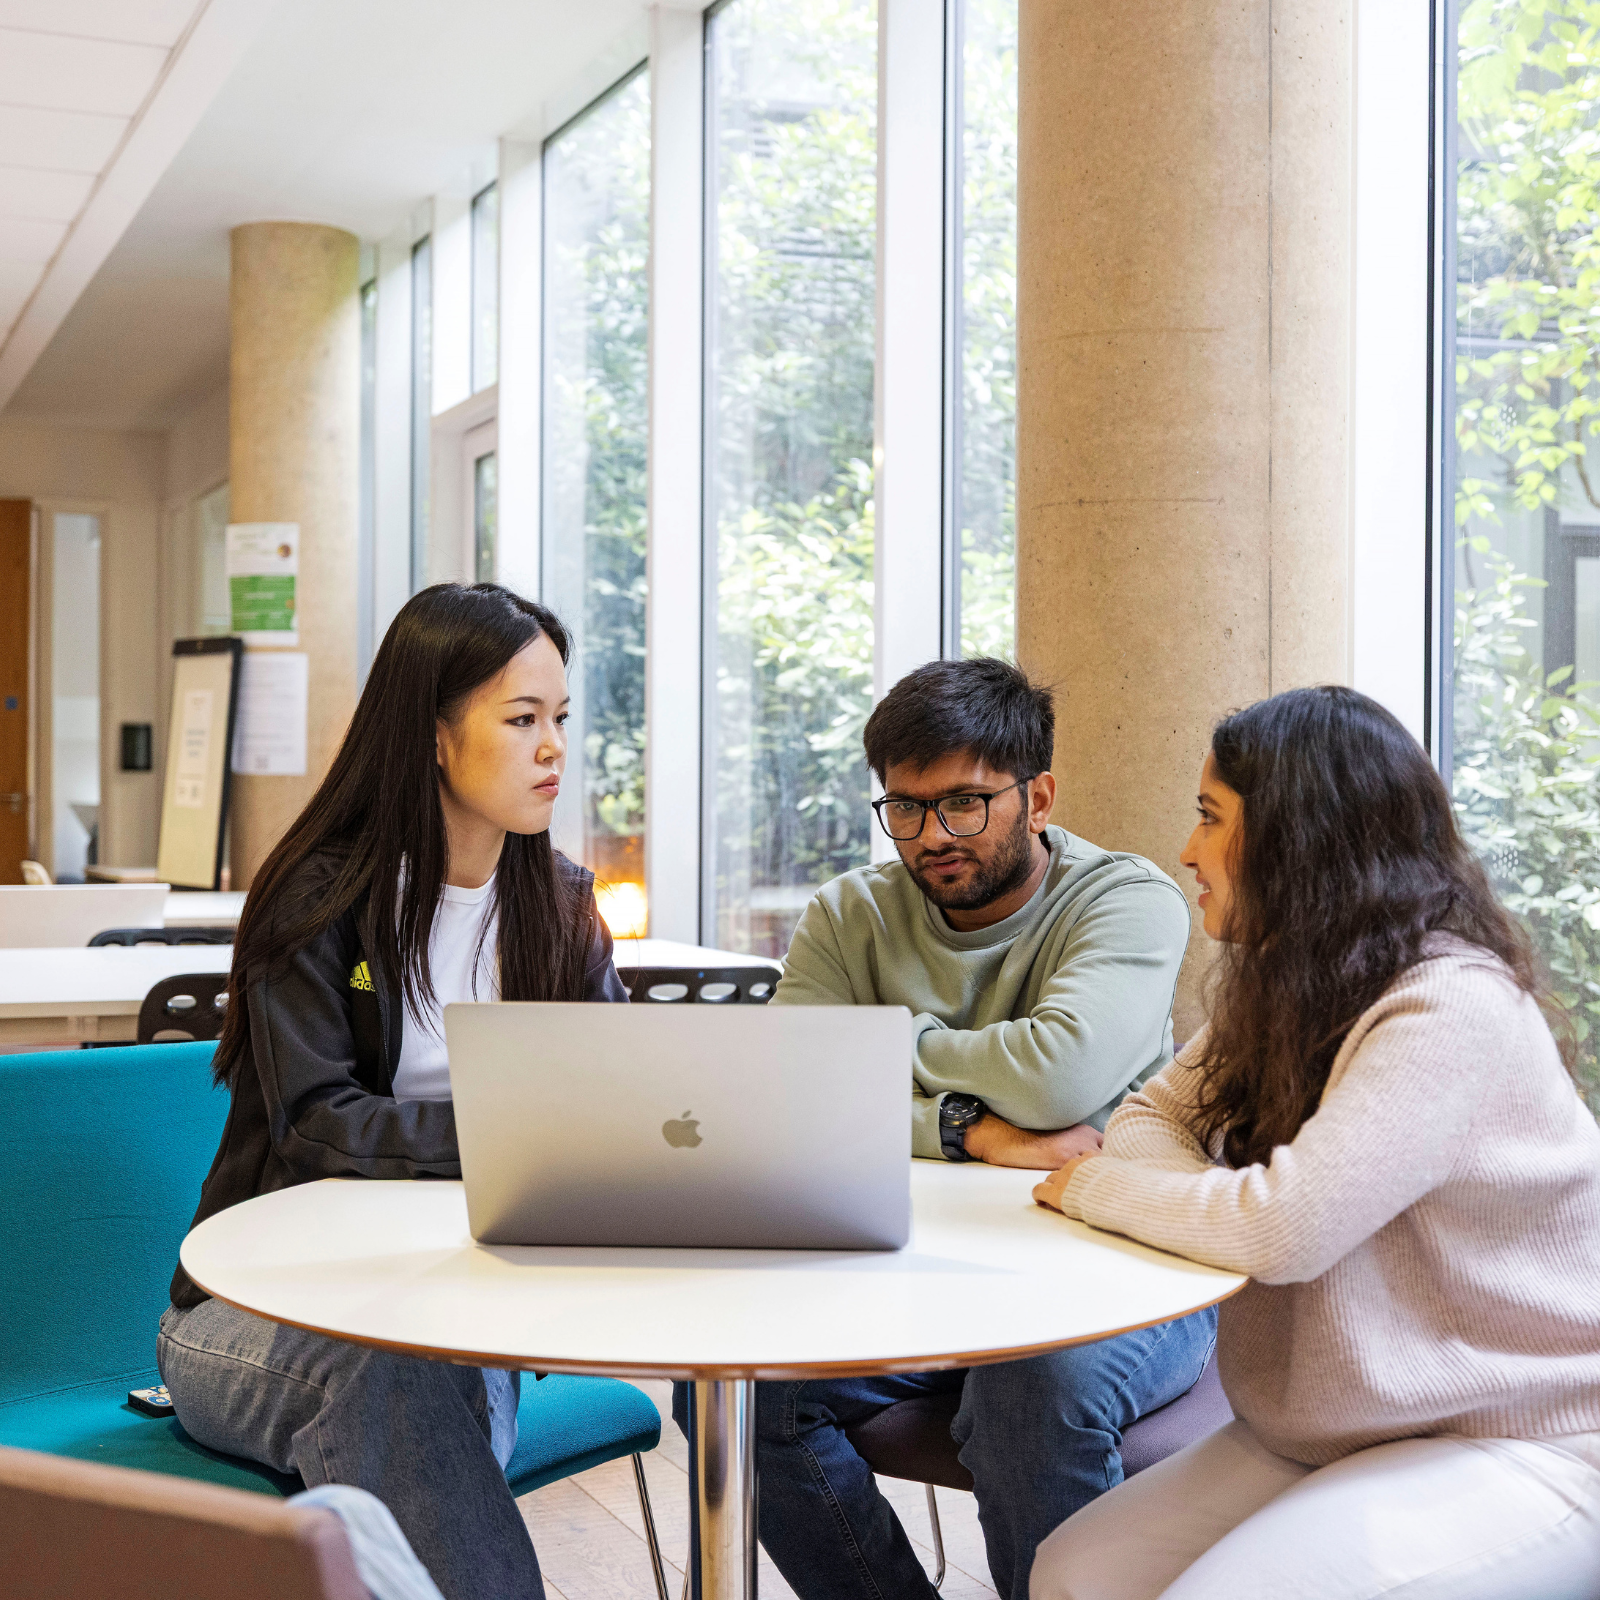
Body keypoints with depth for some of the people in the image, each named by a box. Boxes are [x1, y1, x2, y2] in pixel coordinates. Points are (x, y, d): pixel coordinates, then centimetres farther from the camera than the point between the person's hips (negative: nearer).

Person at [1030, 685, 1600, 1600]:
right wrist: (1203, 1198, -14)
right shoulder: (1296, 988, 7)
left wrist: (1095, 1187, -12)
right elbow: (1150, 1118, 9)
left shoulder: (1451, 1011, -23)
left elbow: (1284, 1229, -29)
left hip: (1519, 1451, -8)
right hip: (1335, 1433, 8)